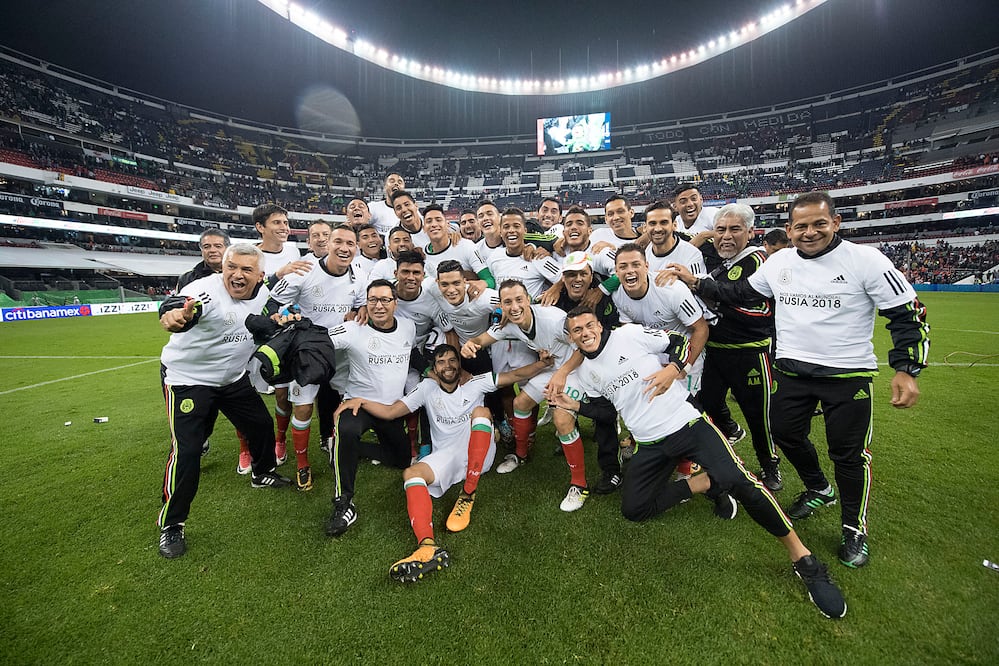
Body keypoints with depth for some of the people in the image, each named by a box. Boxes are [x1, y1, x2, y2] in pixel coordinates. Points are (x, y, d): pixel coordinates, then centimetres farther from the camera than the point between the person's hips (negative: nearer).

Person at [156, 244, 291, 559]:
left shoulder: (262, 294, -8)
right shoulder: (207, 289, -28)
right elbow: (182, 308, -52)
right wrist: (174, 314, -74)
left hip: (233, 378, 6)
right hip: (187, 378, -6)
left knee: (261, 424, 14)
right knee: (187, 450, -10)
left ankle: (263, 474, 42)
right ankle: (171, 525, 11)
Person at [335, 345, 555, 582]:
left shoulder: (475, 384, 6)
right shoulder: (427, 388, 10)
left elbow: (516, 376, -1)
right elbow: (390, 412, 5)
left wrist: (543, 363, -18)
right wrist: (361, 401, -12)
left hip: (479, 455, -1)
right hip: (446, 457, 2)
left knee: (481, 412, -27)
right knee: (411, 473, -25)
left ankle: (468, 496, -22)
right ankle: (428, 547, -48)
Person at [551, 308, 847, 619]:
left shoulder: (628, 334, -8)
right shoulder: (584, 373, 7)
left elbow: (681, 342, -3)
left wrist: (671, 370, -20)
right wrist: (573, 405, 2)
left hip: (686, 423, -5)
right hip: (650, 445, 5)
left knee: (738, 481, -23)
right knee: (633, 510, -6)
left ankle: (803, 558, -2)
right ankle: (705, 484, 8)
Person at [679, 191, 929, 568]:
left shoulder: (866, 260, -12)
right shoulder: (778, 262, 1)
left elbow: (908, 315, -8)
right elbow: (741, 295, 11)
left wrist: (906, 369, -17)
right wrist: (698, 285, 2)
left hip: (849, 376, -4)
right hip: (791, 371, 4)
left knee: (849, 453, 4)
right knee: (785, 434, 14)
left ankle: (855, 528, 29)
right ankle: (818, 490, 43)